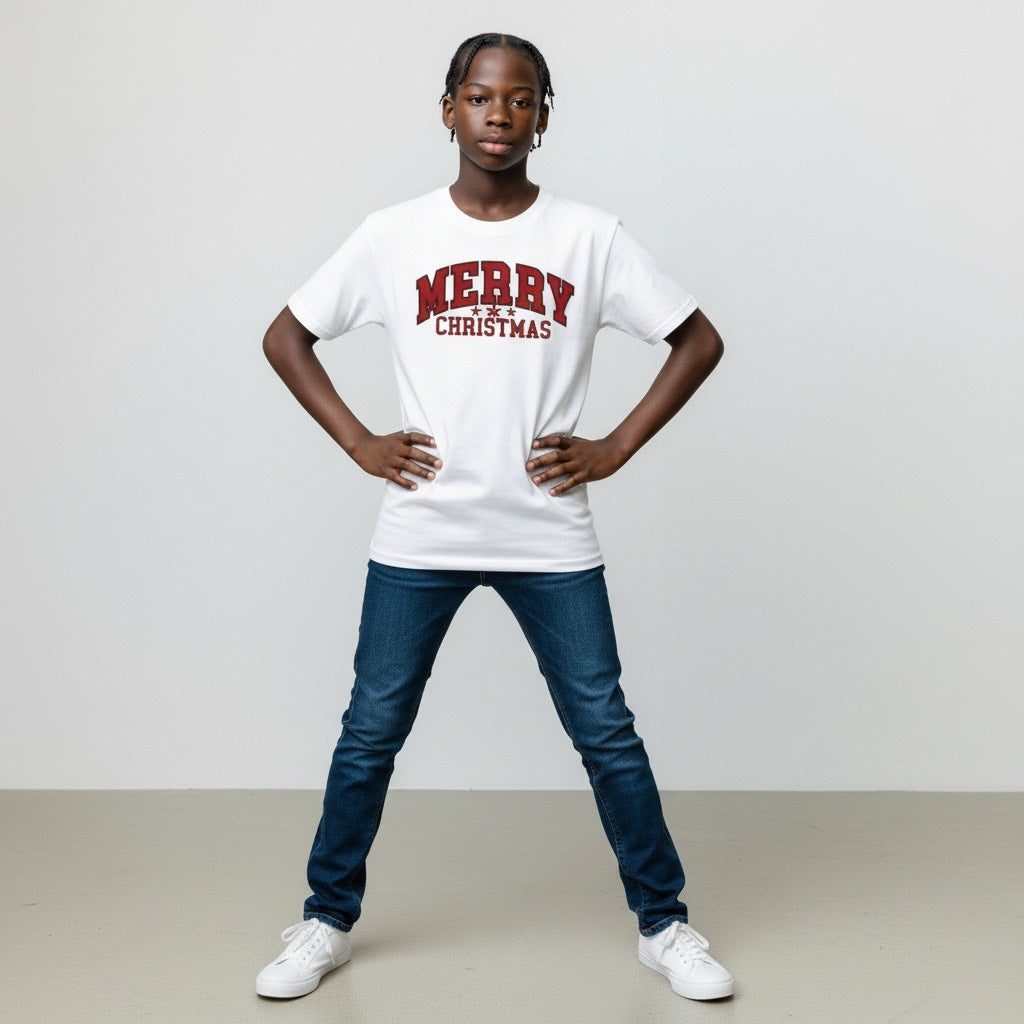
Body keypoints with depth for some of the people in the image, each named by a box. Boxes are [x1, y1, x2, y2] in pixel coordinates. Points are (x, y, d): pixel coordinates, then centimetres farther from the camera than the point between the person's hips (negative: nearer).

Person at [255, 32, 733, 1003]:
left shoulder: (588, 236, 1)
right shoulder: (394, 235, 2)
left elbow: (698, 340, 6)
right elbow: (286, 337, 10)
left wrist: (614, 448, -2)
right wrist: (359, 443, 0)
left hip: (551, 539, 0)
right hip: (418, 537, 1)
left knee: (606, 733, 5)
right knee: (370, 733, 8)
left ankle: (664, 926, 22)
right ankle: (326, 923, 26)